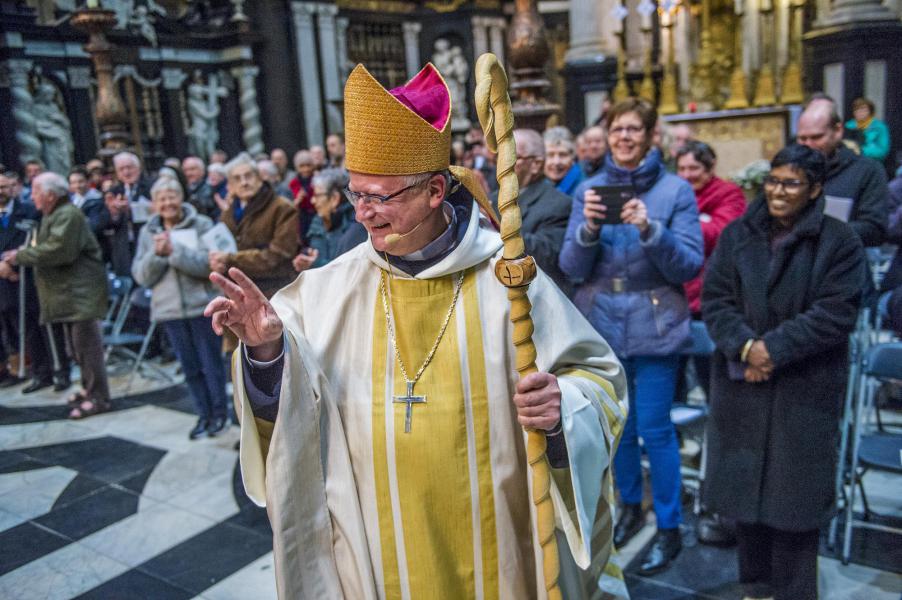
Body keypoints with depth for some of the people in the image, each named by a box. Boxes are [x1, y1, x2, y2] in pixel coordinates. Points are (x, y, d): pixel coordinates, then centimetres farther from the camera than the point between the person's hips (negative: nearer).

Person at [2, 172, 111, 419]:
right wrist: (21, 255, 5)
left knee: (86, 343, -9)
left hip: (82, 289, -10)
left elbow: (58, 250, -23)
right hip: (70, 289, 10)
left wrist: (21, 256, -14)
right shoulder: (53, 215, 19)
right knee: (77, 343, 15)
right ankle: (89, 388, 26)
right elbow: (46, 249, 20)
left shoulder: (68, 215, -14)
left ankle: (98, 398, -4)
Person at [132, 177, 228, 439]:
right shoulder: (148, 232, 7)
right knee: (189, 366, 10)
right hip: (169, 309, 4)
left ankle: (219, 412, 20)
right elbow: (141, 276, 1)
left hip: (202, 305, -3)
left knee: (211, 363, 5)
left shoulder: (202, 224, -4)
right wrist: (156, 254, -15)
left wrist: (174, 251, -22)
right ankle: (204, 414, 23)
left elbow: (208, 264, -16)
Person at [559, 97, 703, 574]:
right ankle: (630, 506, 38)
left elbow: (691, 266, -9)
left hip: (654, 325, -3)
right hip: (602, 324, 3)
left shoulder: (675, 189, -3)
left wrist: (650, 229, -23)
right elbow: (571, 268, -1)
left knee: (655, 429, 2)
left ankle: (669, 528, 21)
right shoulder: (588, 189, 3)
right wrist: (588, 228, -19)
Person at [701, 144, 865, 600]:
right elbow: (714, 298, 0)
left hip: (805, 388, -3)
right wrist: (745, 346, -16)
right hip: (742, 382, 3)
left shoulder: (838, 241, -2)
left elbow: (836, 312, -10)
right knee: (745, 482, 10)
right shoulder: (737, 234, 7)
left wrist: (774, 347, -17)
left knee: (793, 491, 4)